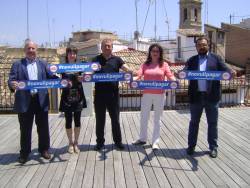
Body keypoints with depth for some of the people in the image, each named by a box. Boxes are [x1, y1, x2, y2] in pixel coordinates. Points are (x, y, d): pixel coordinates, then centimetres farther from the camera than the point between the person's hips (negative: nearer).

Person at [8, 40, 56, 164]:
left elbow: (51, 77, 3)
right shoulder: (17, 64, 6)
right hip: (24, 101, -1)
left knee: (43, 128, 10)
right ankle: (24, 153, 23)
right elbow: (11, 79, -3)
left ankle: (44, 149, 26)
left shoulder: (43, 64, 11)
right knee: (25, 129, 9)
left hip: (41, 100, 2)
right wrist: (12, 84, -27)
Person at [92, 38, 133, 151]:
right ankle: (100, 142, 23)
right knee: (100, 119, 9)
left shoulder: (116, 60, 7)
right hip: (99, 94, 0)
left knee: (115, 119, 9)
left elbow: (126, 69, -5)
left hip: (113, 94, 0)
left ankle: (118, 141, 23)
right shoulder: (96, 60, 7)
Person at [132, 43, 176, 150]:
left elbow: (170, 76, -5)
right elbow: (138, 75, -5)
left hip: (160, 95, -1)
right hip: (147, 94, 2)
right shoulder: (145, 65, 7)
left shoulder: (164, 64, 4)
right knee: (143, 117, 10)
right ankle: (142, 139, 27)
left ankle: (155, 142, 17)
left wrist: (175, 82, -26)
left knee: (157, 119, 7)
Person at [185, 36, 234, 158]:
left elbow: (225, 70, -3)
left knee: (212, 123, 8)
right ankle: (191, 146, 22)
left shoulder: (216, 58, 6)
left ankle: (213, 147, 21)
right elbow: (185, 71, -5)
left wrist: (231, 73, -26)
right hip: (196, 96, 1)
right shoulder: (191, 60, 8)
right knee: (194, 122, 11)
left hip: (211, 96, 0)